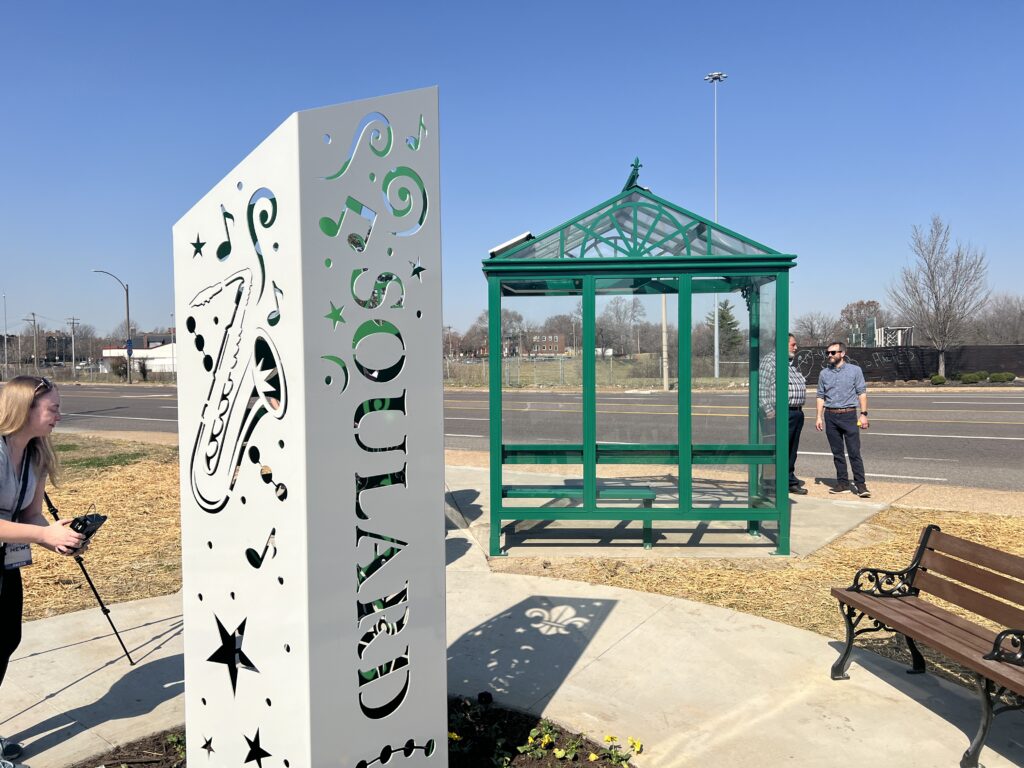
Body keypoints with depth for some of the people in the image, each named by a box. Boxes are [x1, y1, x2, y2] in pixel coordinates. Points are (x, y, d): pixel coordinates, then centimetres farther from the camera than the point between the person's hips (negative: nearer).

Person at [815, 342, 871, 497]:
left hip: (849, 415, -3)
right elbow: (821, 396, 12)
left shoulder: (855, 370, 1)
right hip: (830, 416, 3)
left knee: (854, 452, -7)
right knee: (837, 452, 8)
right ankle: (842, 483, 15)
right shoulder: (824, 373, 9)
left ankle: (860, 485, -3)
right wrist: (819, 417, 5)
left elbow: (862, 393, 0)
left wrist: (863, 414, -7)